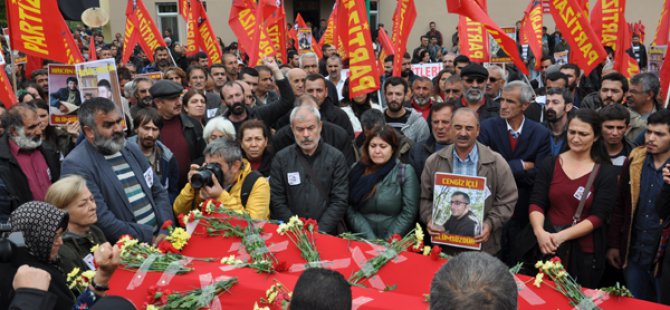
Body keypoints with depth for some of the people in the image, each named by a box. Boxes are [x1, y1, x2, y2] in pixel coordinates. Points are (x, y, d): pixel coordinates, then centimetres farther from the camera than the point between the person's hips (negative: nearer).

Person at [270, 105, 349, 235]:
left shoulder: (336, 157, 4)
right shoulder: (281, 158, 7)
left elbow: (339, 201, 0)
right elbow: (277, 201, 4)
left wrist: (319, 231, -10)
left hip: (326, 233, 0)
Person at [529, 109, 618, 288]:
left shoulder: (606, 172, -2)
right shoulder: (549, 164, 3)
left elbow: (598, 217, -8)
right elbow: (536, 204, -2)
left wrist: (561, 236, -19)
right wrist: (540, 232, -20)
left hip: (585, 251, -1)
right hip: (548, 247, 2)